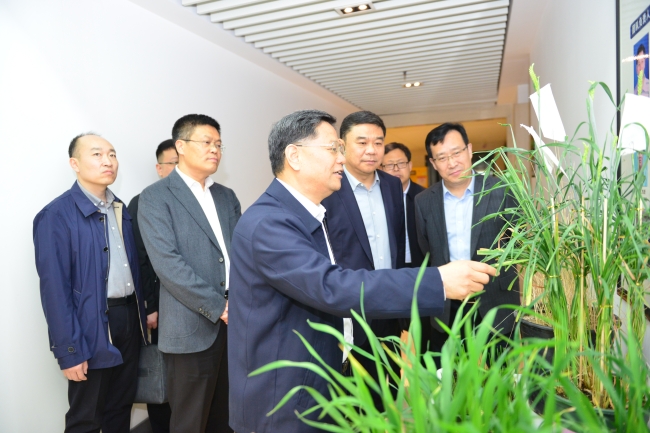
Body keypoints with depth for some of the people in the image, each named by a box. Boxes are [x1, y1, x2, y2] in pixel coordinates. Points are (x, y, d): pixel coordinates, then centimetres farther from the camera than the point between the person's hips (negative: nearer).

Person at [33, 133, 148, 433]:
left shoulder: (120, 209, 9)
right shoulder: (56, 215, -13)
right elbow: (54, 289, -15)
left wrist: (140, 314, 9)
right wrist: (69, 350, -16)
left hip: (129, 318, 6)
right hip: (92, 327, -6)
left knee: (121, 409, 20)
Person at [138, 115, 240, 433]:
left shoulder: (227, 196, 14)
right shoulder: (155, 197, -4)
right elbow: (167, 263, -14)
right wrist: (217, 307, -15)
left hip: (235, 320, 5)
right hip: (192, 326, -5)